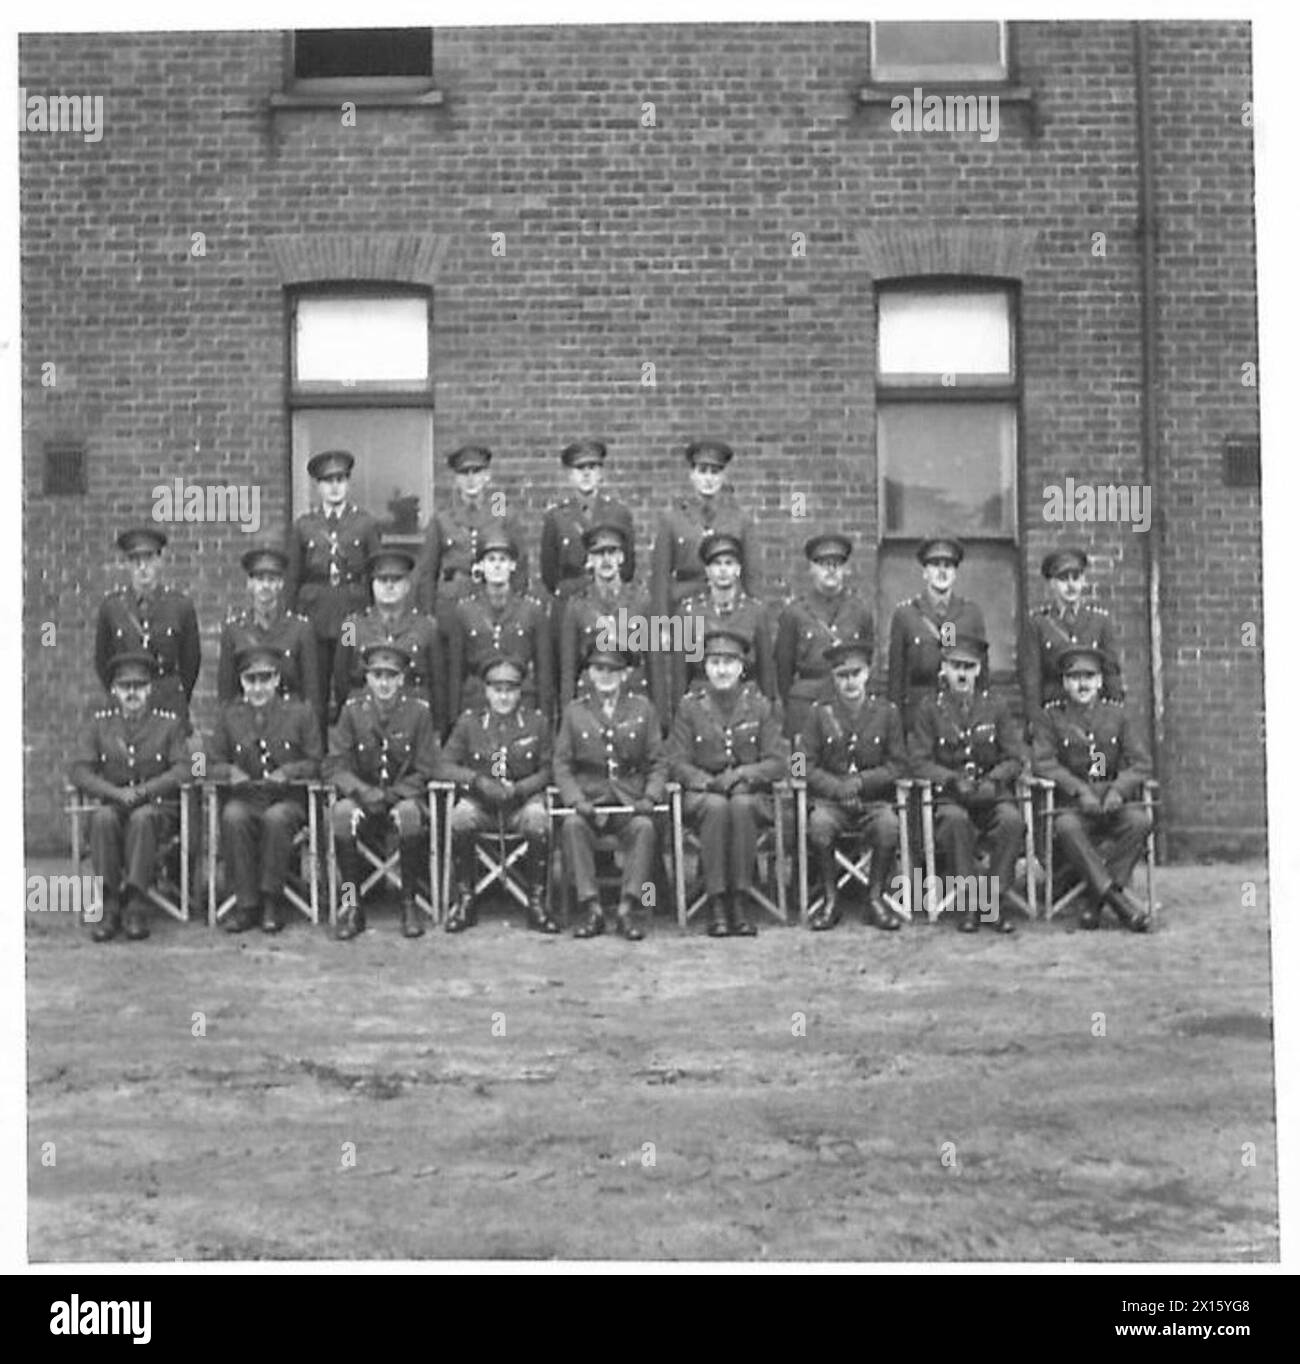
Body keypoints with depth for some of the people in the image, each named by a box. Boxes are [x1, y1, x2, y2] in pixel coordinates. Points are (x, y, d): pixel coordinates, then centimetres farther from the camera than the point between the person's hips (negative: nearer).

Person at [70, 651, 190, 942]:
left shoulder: (170, 723, 7)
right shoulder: (98, 722, 11)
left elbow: (182, 770, -5)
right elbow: (79, 771, 0)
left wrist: (142, 791, -20)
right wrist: (116, 792, -17)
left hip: (159, 807, -1)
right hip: (113, 803, 2)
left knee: (141, 817, -36)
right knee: (103, 817, -33)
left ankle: (136, 905, -35)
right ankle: (108, 906, -31)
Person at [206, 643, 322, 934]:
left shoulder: (301, 713, 7)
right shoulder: (228, 714, 12)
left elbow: (316, 764, 4)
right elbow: (212, 764, 11)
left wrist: (288, 771, -15)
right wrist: (230, 771, -12)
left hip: (288, 800, -2)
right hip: (244, 798, 2)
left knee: (276, 818, -36)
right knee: (232, 817, -33)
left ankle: (272, 900, -21)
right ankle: (246, 902, -24)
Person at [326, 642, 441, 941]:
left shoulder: (418, 711, -1)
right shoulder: (352, 710, 2)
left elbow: (425, 771, -3)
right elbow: (335, 767, -2)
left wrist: (392, 795, -18)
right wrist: (363, 792, -21)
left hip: (405, 797, -1)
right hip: (363, 799, 1)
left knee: (408, 812, -36)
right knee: (342, 812, -32)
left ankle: (409, 903, -21)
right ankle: (352, 905, -21)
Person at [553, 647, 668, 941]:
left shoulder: (642, 709, 11)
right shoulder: (574, 711, 11)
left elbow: (658, 763, 8)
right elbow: (562, 764, 6)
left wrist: (649, 798, -10)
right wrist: (576, 800, -11)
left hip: (630, 798, 0)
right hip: (588, 797, 0)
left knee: (644, 826, -32)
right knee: (572, 824, -31)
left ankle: (629, 908, -27)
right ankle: (590, 907, -25)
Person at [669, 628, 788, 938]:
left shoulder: (760, 706, 6)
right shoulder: (690, 706, 5)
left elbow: (778, 762, 1)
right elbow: (677, 763, 0)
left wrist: (742, 774, -17)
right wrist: (709, 782, -18)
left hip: (750, 793, 0)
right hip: (703, 794, 0)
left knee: (741, 805, -34)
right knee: (716, 806, -34)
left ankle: (738, 900, -28)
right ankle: (716, 904, -30)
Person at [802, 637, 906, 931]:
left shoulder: (886, 711, 6)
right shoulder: (818, 712, 5)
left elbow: (898, 765, 3)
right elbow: (806, 765, 2)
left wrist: (860, 781, -13)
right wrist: (838, 788, -14)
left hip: (875, 799, 0)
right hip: (830, 799, 0)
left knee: (889, 825, -33)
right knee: (819, 824, -33)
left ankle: (875, 898, -13)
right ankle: (830, 900, -15)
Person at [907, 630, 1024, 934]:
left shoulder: (997, 708, 12)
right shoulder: (928, 709, 7)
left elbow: (1015, 758, 5)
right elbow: (920, 761, -2)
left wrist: (992, 781, -15)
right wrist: (954, 781, -18)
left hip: (992, 792, 1)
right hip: (947, 795, -1)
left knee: (1012, 819, -31)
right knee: (955, 818, -36)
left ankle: (993, 899, -20)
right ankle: (967, 900, -24)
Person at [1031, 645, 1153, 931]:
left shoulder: (1117, 715, 12)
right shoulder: (1049, 717, 5)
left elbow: (1141, 763, 5)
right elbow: (1043, 763, -7)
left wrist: (1118, 789, -17)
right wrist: (1081, 790, -23)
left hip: (1113, 801, 2)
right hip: (1071, 803, -2)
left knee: (1139, 820, -29)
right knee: (1067, 827, -36)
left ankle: (1095, 899, -23)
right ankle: (1118, 899, -33)